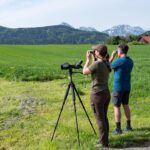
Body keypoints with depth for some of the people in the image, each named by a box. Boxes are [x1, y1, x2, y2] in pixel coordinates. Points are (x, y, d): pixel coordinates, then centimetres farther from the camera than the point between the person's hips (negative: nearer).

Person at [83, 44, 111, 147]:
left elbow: (85, 72, -5)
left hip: (98, 94, -8)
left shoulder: (97, 63, -18)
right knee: (104, 117, 16)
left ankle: (103, 142, 7)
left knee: (100, 119, 0)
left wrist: (88, 59, 3)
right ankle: (105, 139, 26)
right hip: (106, 93, 8)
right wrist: (93, 59, 13)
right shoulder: (107, 63, 6)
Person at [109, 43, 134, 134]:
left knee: (117, 107, 0)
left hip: (118, 87, -7)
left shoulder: (119, 61, -19)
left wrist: (112, 57, 4)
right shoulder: (130, 61, 4)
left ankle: (118, 129, 3)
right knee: (126, 105, 16)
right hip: (127, 87, 7)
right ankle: (128, 126, 23)